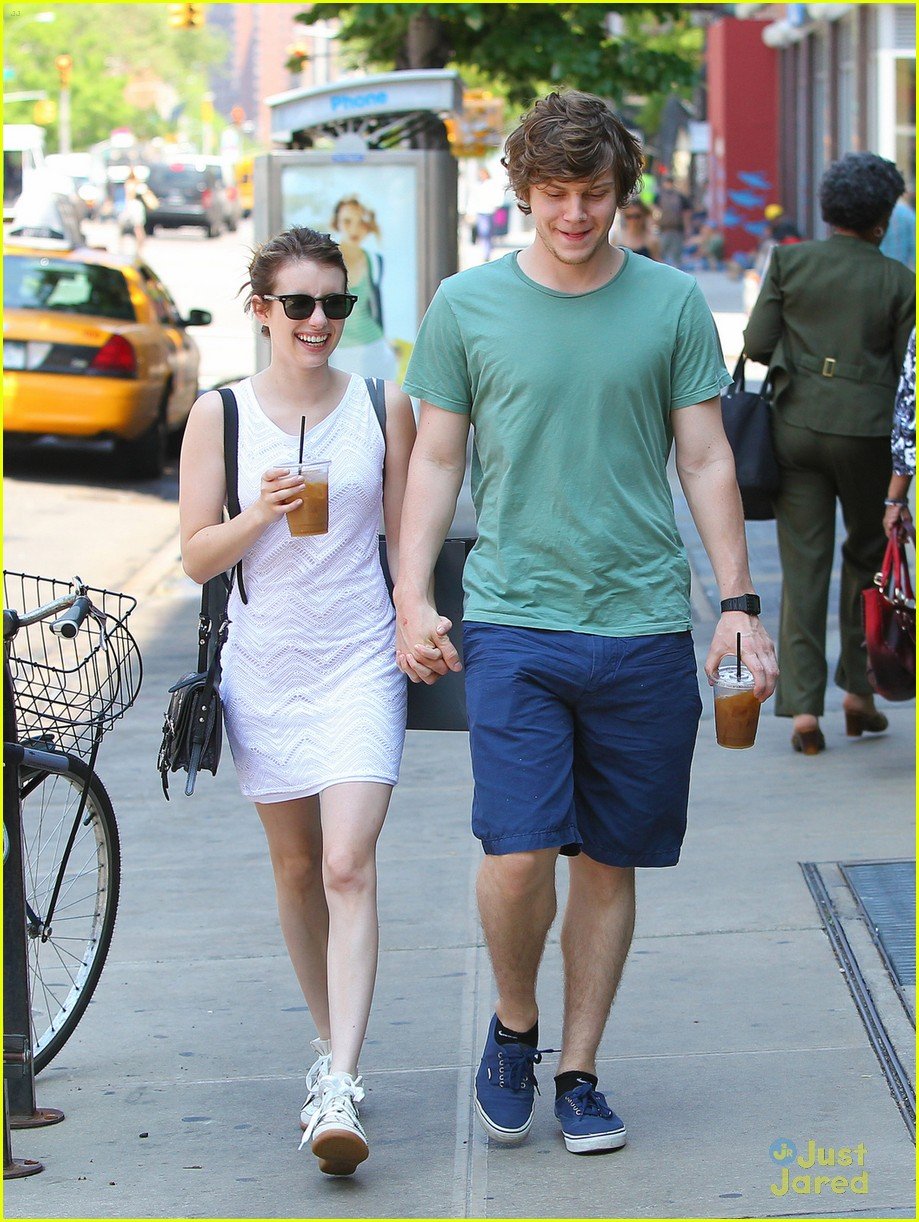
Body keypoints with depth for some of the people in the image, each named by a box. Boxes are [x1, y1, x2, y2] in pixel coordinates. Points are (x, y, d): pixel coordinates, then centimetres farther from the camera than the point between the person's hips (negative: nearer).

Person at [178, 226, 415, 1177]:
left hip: (360, 664, -1)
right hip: (264, 664, 2)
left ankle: (338, 1092, -20)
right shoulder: (219, 414, 1)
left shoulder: (383, 406, 2)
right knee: (295, 868, 13)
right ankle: (331, 1041, 33)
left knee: (348, 867, -14)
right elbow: (196, 556, 0)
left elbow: (407, 536, 10)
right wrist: (261, 514, -17)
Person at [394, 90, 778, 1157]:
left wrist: (739, 601, 2)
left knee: (609, 860, 6)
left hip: (643, 625, 1)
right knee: (519, 855, -12)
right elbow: (436, 461, 9)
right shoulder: (466, 306, 3)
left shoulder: (673, 304, 5)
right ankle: (513, 1025, 15)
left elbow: (705, 459, 8)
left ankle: (579, 1070, 20)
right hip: (513, 620, -1)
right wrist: (412, 597, -1)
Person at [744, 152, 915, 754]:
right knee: (868, 554, 19)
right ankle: (859, 688, 18)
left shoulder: (788, 261, -1)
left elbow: (757, 344, -1)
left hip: (796, 423, 1)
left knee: (803, 564, 4)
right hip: (866, 429, -1)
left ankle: (803, 706, -1)